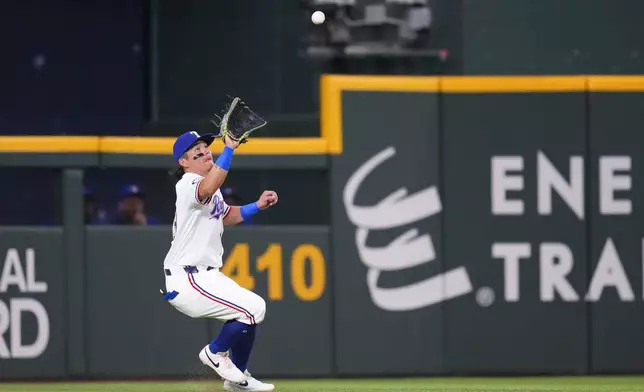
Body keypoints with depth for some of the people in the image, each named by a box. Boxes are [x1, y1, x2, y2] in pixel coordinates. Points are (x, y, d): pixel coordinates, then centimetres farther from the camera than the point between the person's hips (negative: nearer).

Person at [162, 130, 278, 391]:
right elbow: (208, 189, -41)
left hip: (205, 274, 11)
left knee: (251, 311, 20)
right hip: (187, 281, -11)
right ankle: (215, 353, 3)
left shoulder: (209, 188, 15)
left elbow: (226, 215, 30)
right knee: (254, 308, -17)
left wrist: (257, 206, 14)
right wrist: (229, 149, -46)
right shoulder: (188, 185, -17)